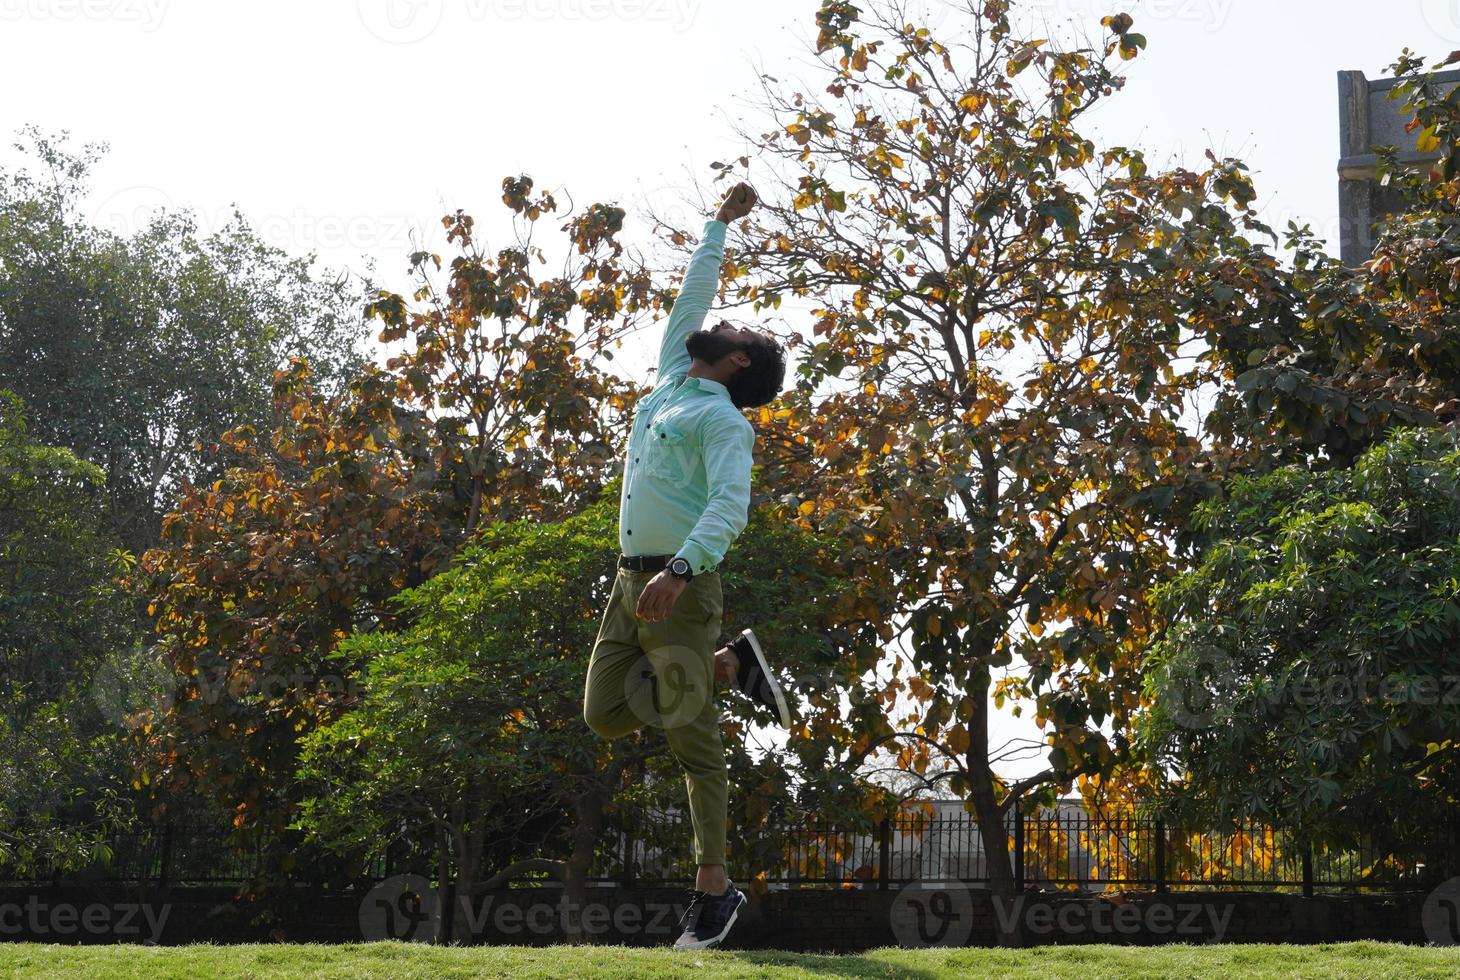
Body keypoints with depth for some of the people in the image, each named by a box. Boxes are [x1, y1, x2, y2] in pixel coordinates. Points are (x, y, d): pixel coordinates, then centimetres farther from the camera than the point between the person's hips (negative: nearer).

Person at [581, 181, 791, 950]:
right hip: (631, 582, 8)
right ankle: (734, 666, 19)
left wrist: (681, 568, -33)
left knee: (692, 740, -6)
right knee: (606, 715, 5)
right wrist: (719, 226, 37)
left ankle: (714, 887, 2)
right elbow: (692, 295, 31)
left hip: (683, 588, -8)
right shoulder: (669, 383, 19)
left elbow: (731, 504, -19)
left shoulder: (723, 418, -4)